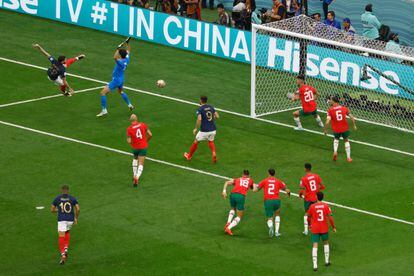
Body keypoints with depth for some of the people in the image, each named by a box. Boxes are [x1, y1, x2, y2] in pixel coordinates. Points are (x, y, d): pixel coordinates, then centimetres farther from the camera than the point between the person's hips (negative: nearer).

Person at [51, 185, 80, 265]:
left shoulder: (57, 199, 2)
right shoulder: (72, 198, 2)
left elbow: (52, 210, 7)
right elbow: (78, 209, -7)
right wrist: (76, 218, 8)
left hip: (61, 220, -2)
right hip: (70, 220, 2)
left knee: (61, 238, -3)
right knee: (67, 232, 30)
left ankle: (63, 255, -19)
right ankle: (66, 249, 14)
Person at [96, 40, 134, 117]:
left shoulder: (121, 62, -31)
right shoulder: (126, 60, -7)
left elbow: (115, 57, -52)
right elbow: (128, 51, 13)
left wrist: (118, 48, -44)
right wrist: (127, 43, 9)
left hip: (116, 80, -9)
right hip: (121, 80, 9)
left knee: (103, 93, -9)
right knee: (121, 92, 37)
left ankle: (104, 110, -9)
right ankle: (130, 105, 48)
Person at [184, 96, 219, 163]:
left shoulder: (200, 109, -11)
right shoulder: (211, 107, 6)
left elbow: (199, 119, -24)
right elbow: (217, 116, 5)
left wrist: (196, 129, -14)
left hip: (204, 131, -4)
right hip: (213, 129, 4)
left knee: (196, 141, 18)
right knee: (211, 141, 29)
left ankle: (189, 156, 34)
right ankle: (214, 154, 3)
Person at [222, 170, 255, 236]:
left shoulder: (237, 179, 26)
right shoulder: (250, 180, 24)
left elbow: (227, 183, 13)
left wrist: (224, 191, 3)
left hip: (233, 194, 3)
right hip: (241, 196, -3)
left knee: (233, 209, 35)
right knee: (239, 217, 10)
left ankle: (228, 223, 11)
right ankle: (229, 228, -11)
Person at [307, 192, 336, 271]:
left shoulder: (312, 206, -6)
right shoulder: (326, 206, -7)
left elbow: (308, 218, 5)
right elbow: (330, 218, -10)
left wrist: (310, 225, 25)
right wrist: (333, 227, 2)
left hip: (315, 229, -1)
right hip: (324, 229, 1)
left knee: (315, 246, -2)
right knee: (326, 242, 25)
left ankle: (315, 265, -11)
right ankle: (327, 261, 33)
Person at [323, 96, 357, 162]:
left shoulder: (330, 110, -11)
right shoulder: (344, 108, -2)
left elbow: (328, 121, -19)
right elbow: (352, 117, -1)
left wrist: (325, 130, -6)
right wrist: (354, 125, 13)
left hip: (336, 129, -1)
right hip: (345, 128, 1)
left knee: (336, 139, 29)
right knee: (346, 140, 22)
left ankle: (335, 151, 6)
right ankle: (348, 157, 22)